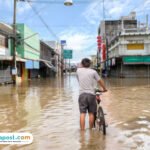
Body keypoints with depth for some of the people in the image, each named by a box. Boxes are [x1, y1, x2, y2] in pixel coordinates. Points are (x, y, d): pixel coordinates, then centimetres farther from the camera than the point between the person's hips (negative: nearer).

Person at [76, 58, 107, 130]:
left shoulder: (78, 70, 3)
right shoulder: (93, 72, 0)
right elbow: (100, 81, 4)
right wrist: (104, 88, 19)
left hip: (82, 94, 0)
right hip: (91, 94, 0)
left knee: (82, 113, 1)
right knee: (91, 113, 10)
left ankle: (82, 130, 2)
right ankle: (91, 129, 20)